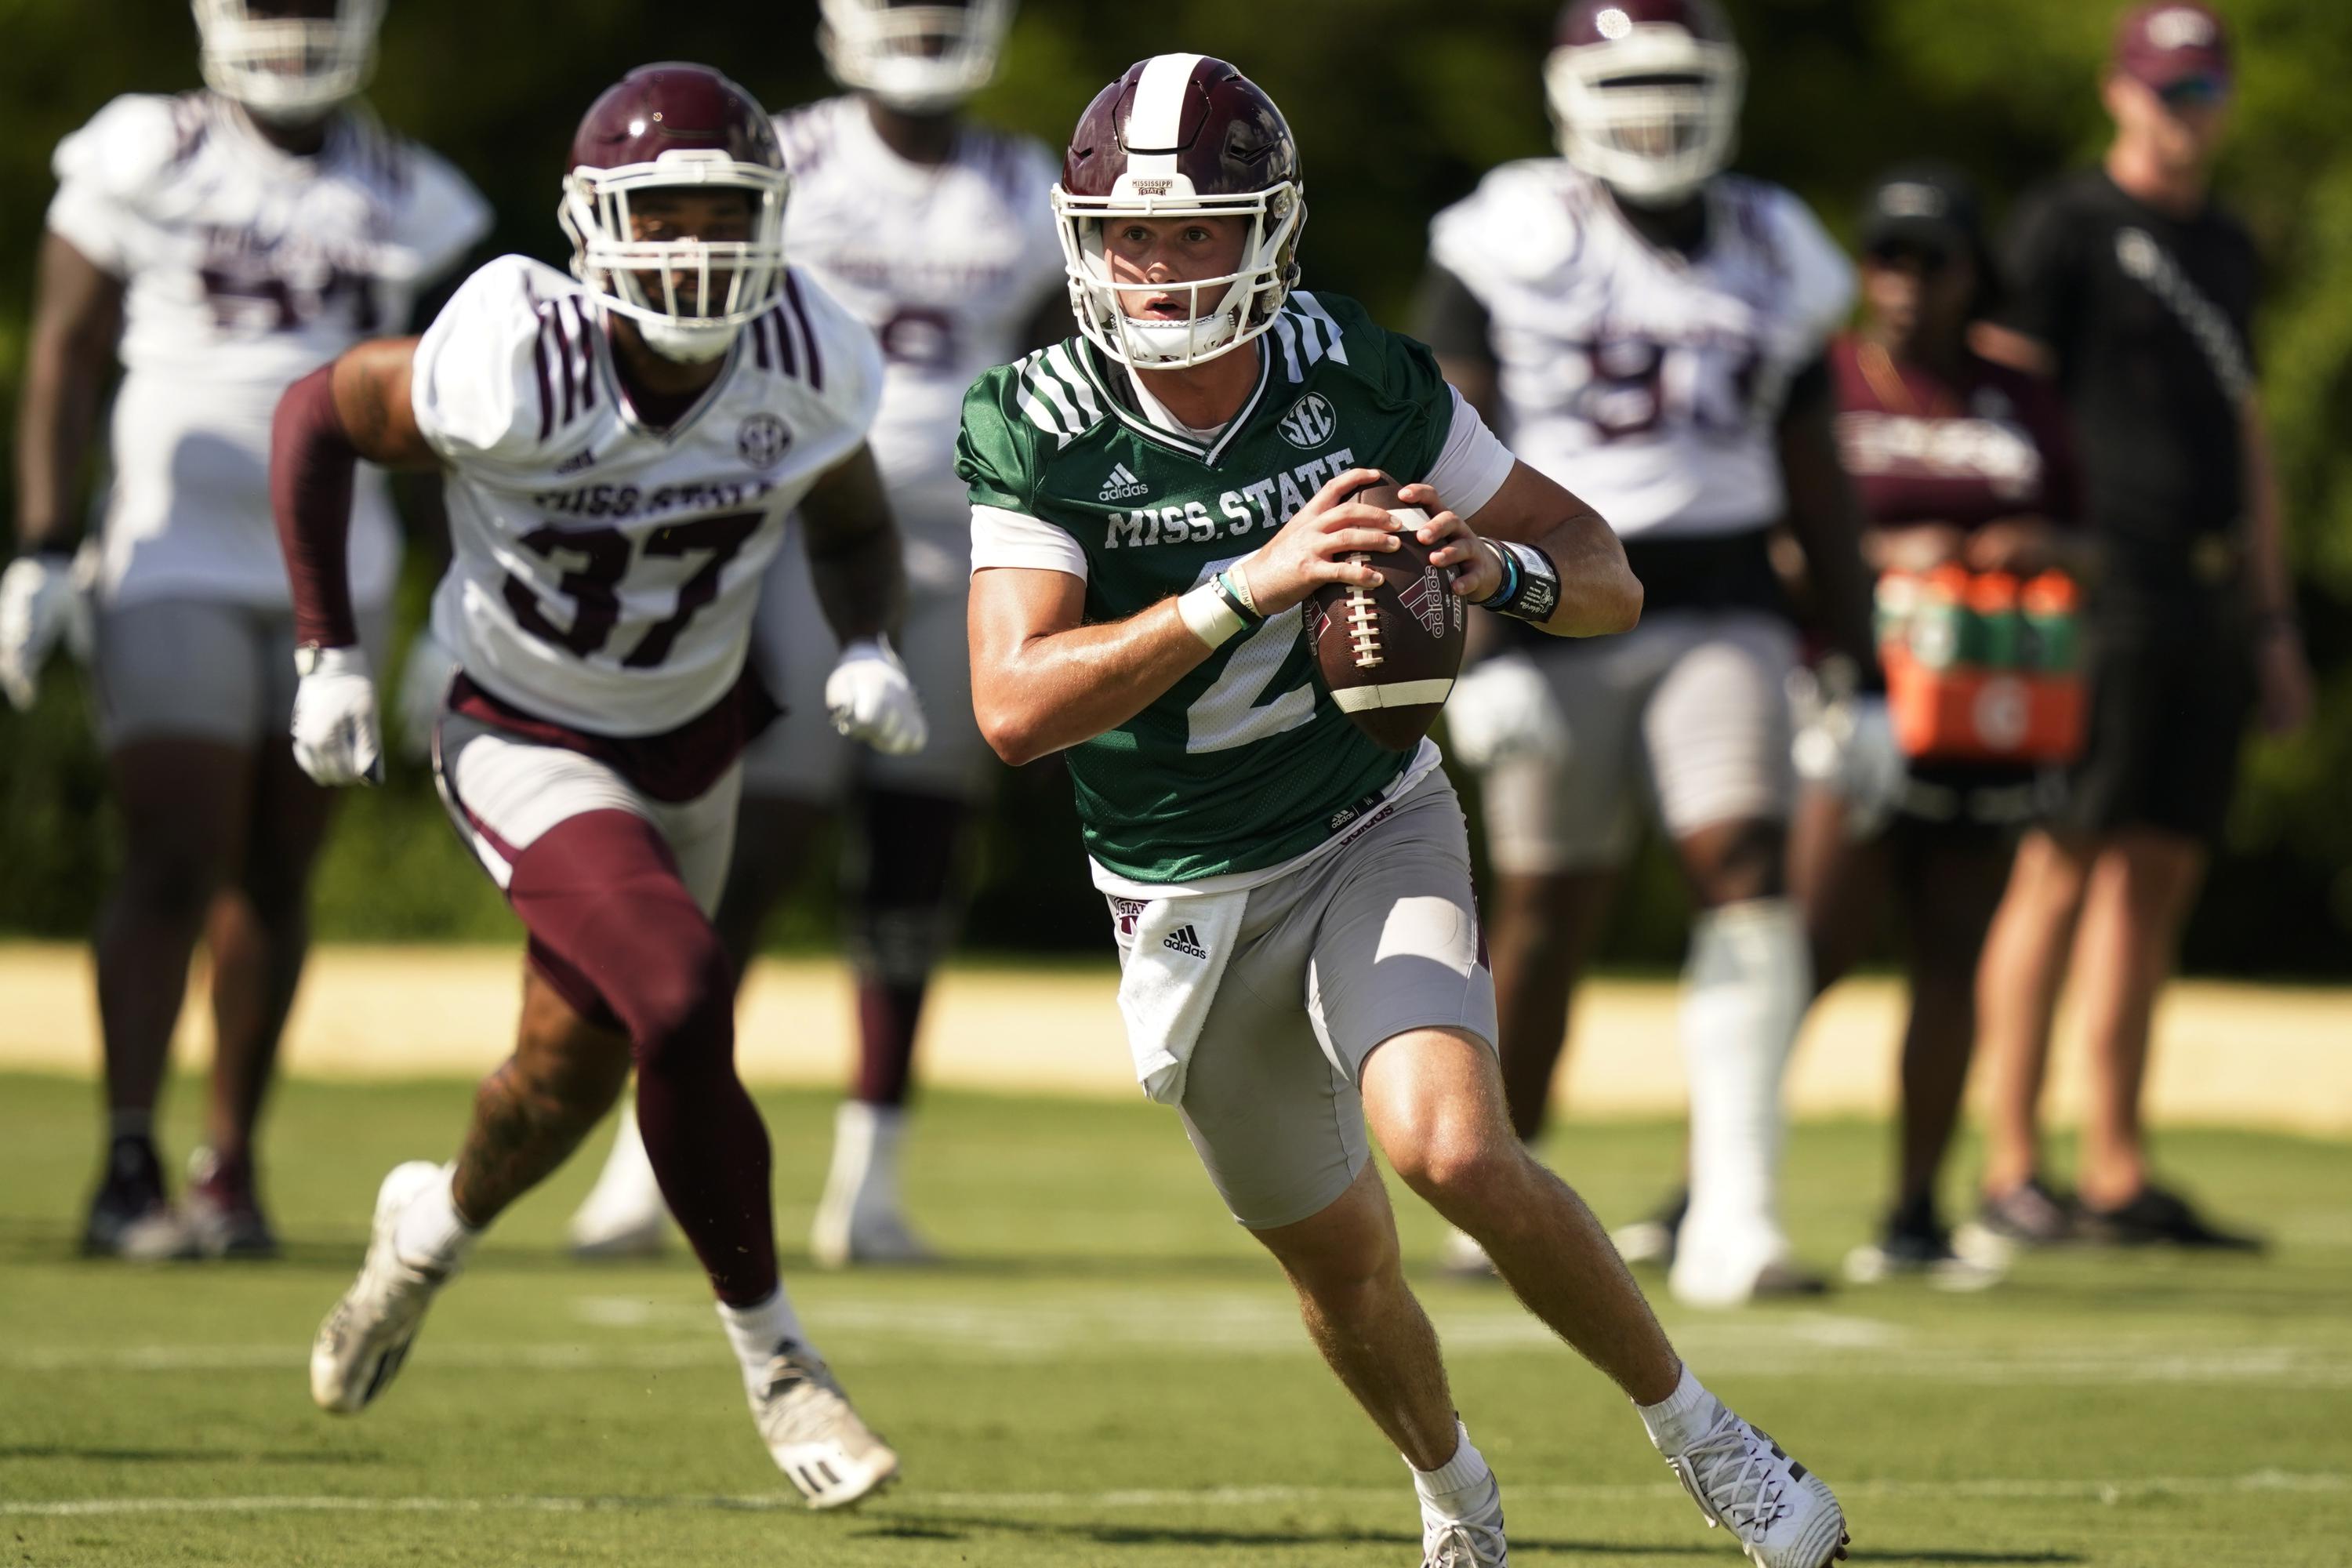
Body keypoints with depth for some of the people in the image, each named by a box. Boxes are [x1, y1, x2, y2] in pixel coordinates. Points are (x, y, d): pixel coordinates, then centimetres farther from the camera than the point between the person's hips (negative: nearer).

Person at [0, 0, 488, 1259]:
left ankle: (229, 1165, 16)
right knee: (175, 860, -13)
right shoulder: (142, 159, -4)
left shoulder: (407, 198, 6)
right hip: (177, 569, -4)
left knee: (275, 874, 7)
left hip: (335, 571, 4)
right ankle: (127, 1168, -16)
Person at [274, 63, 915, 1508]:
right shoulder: (520, 367, -31)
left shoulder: (805, 363, -19)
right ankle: (774, 1359, -8)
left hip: (694, 739, 5)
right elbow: (317, 418, -13)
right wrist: (329, 655, -12)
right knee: (681, 1003, -26)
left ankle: (437, 1222, 55)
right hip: (527, 744, -5)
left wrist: (869, 648, -18)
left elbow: (854, 525, 2)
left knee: (577, 1070, 19)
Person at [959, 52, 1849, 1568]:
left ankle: (1697, 1429, -6)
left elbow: (1607, 577, -3)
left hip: (1376, 834, -1)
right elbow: (1014, 704, -28)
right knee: (1342, 1263, 14)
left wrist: (1498, 567, -27)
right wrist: (1246, 587, -36)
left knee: (1455, 1150, -26)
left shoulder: (1358, 379, -12)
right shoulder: (1041, 428, -15)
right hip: (1191, 906, 1)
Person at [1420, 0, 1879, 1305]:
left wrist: (1861, 666, 13)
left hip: (1719, 609, 3)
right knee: (1548, 909, 3)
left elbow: (1814, 474, 15)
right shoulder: (1512, 242, -3)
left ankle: (1731, 1218, -17)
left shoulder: (1770, 256, 9)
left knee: (1747, 869, -14)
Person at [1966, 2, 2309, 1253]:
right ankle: (2012, 1172, -9)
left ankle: (2116, 1175, 8)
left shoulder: (2226, 249, 21)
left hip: (2204, 599, 7)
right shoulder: (2066, 225, -2)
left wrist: (2273, 622, 21)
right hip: (2100, 580, -7)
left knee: (2160, 879, 6)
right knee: (2063, 870, -9)